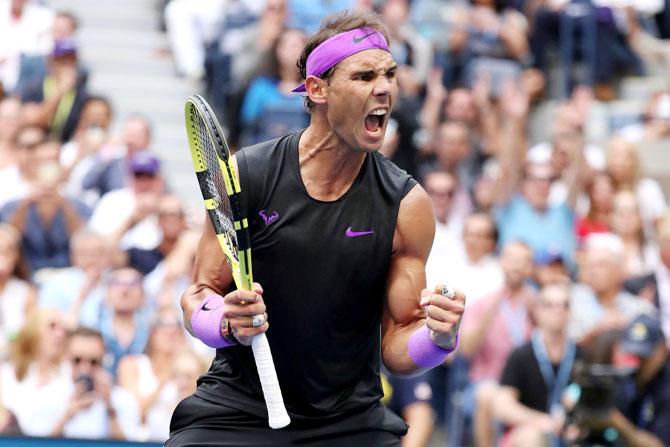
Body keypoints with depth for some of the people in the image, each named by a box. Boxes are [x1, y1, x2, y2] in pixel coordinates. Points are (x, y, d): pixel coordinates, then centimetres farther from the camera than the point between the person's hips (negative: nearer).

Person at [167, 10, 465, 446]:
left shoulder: (408, 204, -5)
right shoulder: (245, 175, -6)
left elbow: (396, 349, 0)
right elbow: (199, 296, 0)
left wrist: (438, 337, -21)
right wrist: (227, 324, -22)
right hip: (237, 410, -1)